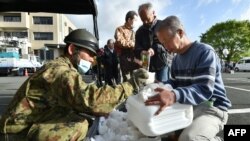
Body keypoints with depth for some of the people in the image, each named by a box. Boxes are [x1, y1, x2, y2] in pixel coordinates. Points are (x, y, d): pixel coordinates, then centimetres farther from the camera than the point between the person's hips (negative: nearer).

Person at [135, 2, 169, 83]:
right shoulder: (139, 31, 13)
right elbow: (137, 48, 7)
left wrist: (155, 50, -26)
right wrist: (141, 52, -18)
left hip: (162, 64, -3)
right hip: (146, 65, 3)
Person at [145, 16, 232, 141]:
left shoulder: (205, 52, -16)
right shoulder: (176, 59, 10)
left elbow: (204, 89, -28)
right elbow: (175, 82, 15)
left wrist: (175, 96, -47)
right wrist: (161, 86, -9)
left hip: (211, 107, -7)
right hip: (187, 105, 8)